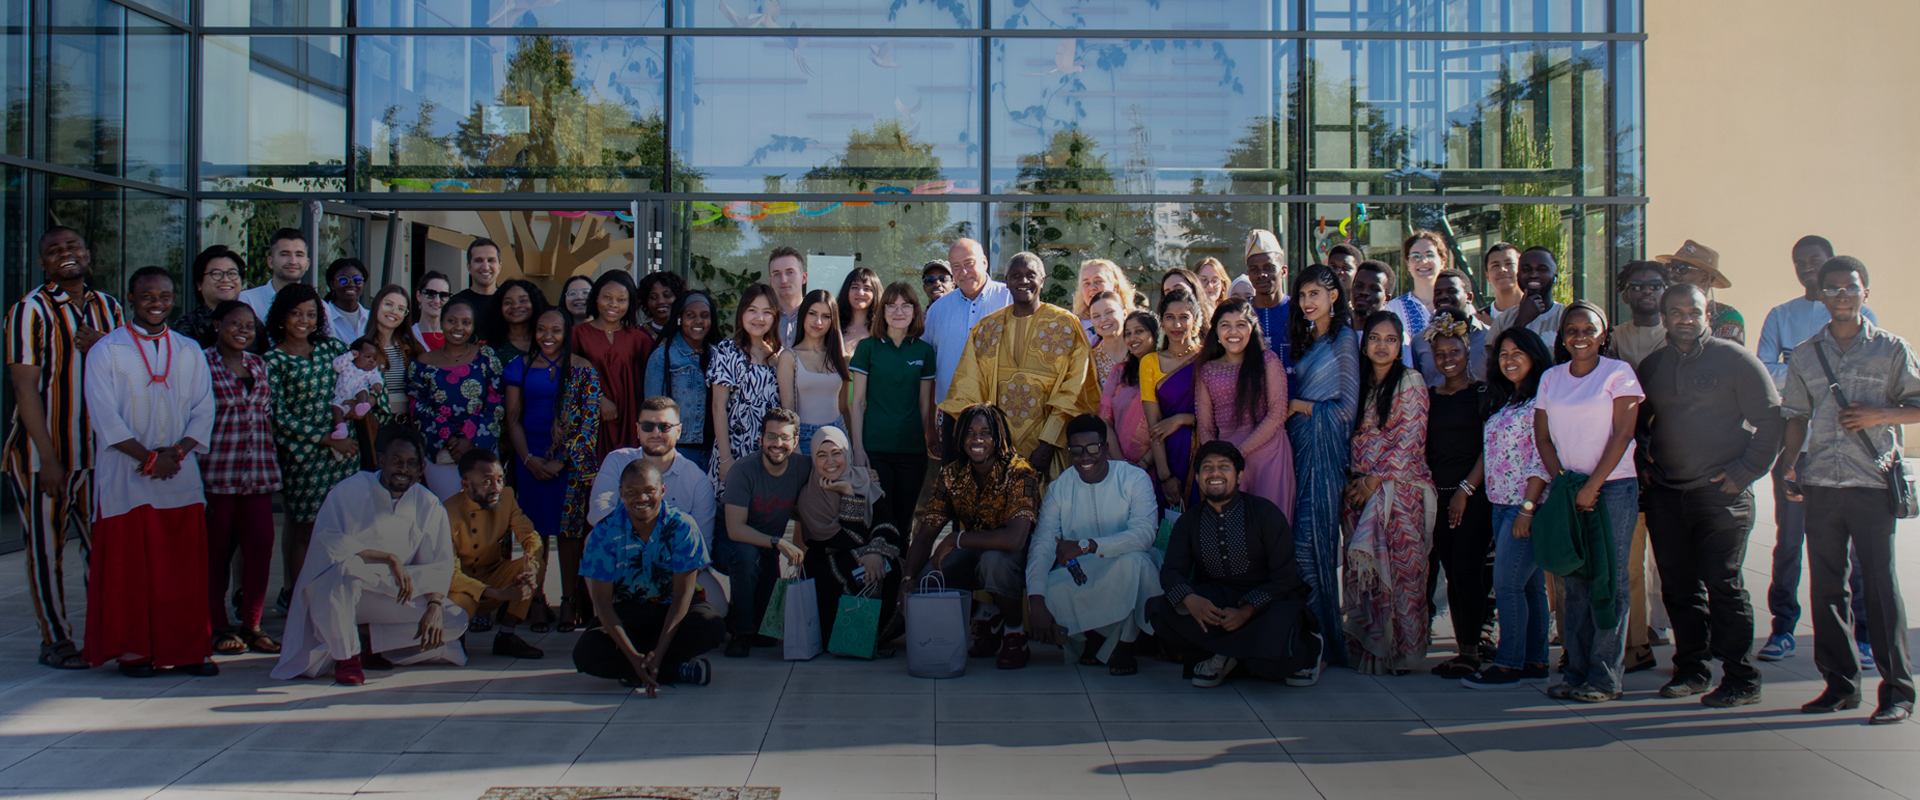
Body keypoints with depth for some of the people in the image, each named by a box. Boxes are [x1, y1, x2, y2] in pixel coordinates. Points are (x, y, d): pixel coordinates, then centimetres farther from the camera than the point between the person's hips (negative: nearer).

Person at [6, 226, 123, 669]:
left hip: (99, 449, 5)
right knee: (46, 548, 4)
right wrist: (48, 459, -17)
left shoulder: (108, 307, 9)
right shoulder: (30, 311, -8)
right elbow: (26, 389, -12)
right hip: (44, 453, -5)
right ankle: (55, 640, 14)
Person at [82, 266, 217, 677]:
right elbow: (104, 416, -7)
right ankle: (131, 648, 8)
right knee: (128, 563, 0)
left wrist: (177, 452, -9)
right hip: (126, 480, -3)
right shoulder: (106, 351, 1)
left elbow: (203, 409, 7)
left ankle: (188, 648, 9)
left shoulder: (189, 351, 12)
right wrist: (148, 457, -13)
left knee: (185, 564, 3)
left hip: (181, 476, 3)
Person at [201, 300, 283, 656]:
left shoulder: (259, 364, 15)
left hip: (258, 473, 5)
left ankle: (251, 625, 11)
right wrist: (196, 474, -8)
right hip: (217, 473, -5)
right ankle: (220, 627, 13)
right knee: (216, 550, 3)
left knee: (261, 546, 0)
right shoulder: (201, 363, -2)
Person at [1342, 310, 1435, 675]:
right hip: (1363, 489, 5)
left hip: (1400, 486, -5)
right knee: (1363, 569, 0)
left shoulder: (1410, 382, -1)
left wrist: (1374, 481, -12)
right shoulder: (1361, 384, 15)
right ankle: (1368, 651, 6)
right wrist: (1355, 481, 2)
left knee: (1399, 566, -7)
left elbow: (1409, 440, -8)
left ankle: (1398, 652, 0)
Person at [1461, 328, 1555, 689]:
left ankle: (1509, 665, -7)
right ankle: (1535, 662, 13)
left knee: (1507, 583, -11)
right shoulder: (1506, 403, 18)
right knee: (1530, 584, 10)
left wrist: (1527, 508, -20)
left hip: (1529, 504, -8)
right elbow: (1490, 452, 20)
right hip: (1501, 505, 8)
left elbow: (1544, 460, -15)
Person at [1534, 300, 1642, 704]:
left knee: (1607, 582, -5)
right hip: (1568, 487, 4)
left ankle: (1605, 677, -1)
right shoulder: (1551, 379, 11)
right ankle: (1577, 672, 10)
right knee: (1575, 582, 4)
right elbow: (1542, 437, 10)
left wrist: (1592, 485, -12)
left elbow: (1622, 434, -7)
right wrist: (1564, 484, -3)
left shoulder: (1618, 372, -1)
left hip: (1614, 486, -4)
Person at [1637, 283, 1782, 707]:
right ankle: (1691, 669, 18)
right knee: (1678, 587, 7)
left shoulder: (1735, 359, -1)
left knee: (1723, 584, -7)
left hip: (1721, 493, -4)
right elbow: (1637, 421, 26)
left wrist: (1745, 472, -7)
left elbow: (1771, 418, -2)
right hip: (1665, 494, 5)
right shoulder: (1651, 366, 12)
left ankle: (1741, 680, 0)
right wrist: (1642, 461, 10)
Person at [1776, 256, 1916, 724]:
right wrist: (1788, 461, 2)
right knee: (1825, 585, 6)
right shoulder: (1805, 355, 13)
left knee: (1879, 581, -7)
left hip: (1871, 481, -4)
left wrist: (1879, 415, -12)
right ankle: (1840, 682, 16)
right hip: (1820, 483, 4)